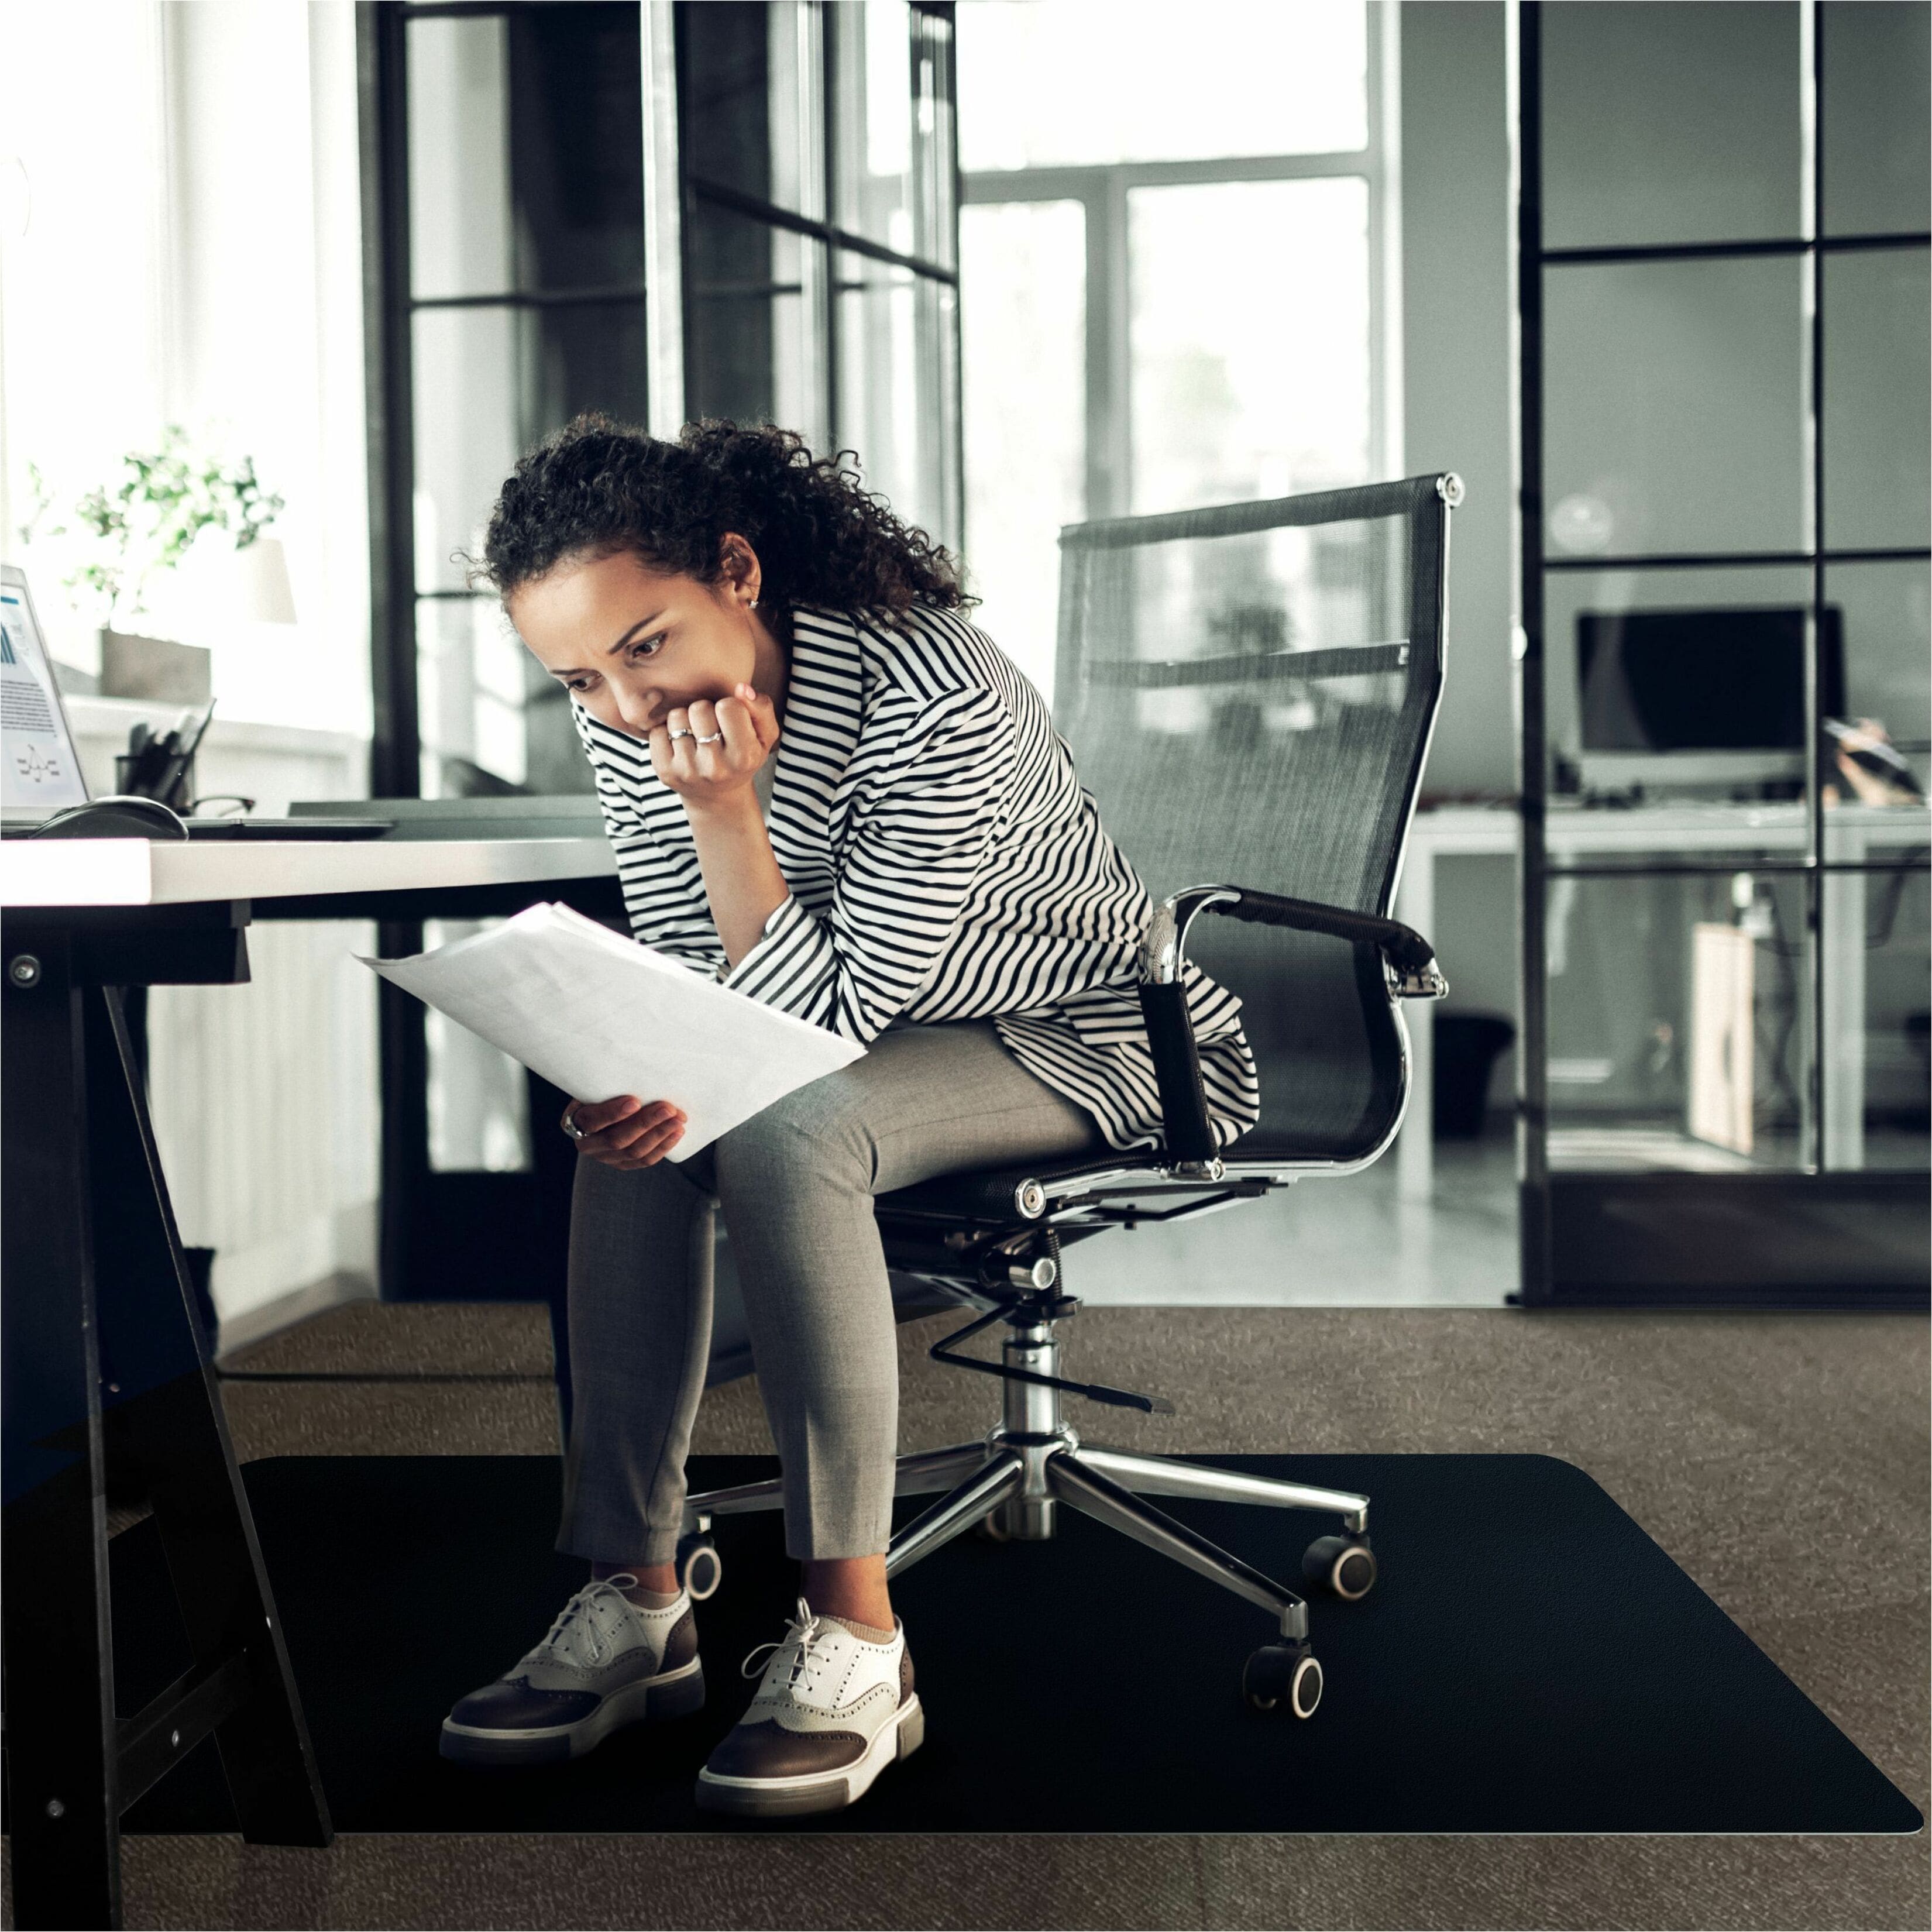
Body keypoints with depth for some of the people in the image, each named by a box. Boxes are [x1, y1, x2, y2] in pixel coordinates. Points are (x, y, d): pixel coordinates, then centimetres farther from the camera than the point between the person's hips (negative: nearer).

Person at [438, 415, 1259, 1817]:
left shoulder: (933, 702, -32)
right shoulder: (628, 717, -10)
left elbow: (828, 1016, -28)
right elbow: (687, 968, -4)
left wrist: (725, 813, -39)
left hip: (1098, 1038, -7)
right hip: (872, 1030, 7)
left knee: (788, 1132, -33)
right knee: (637, 1131, -19)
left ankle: (855, 1641, -26)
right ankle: (638, 1603, -12)